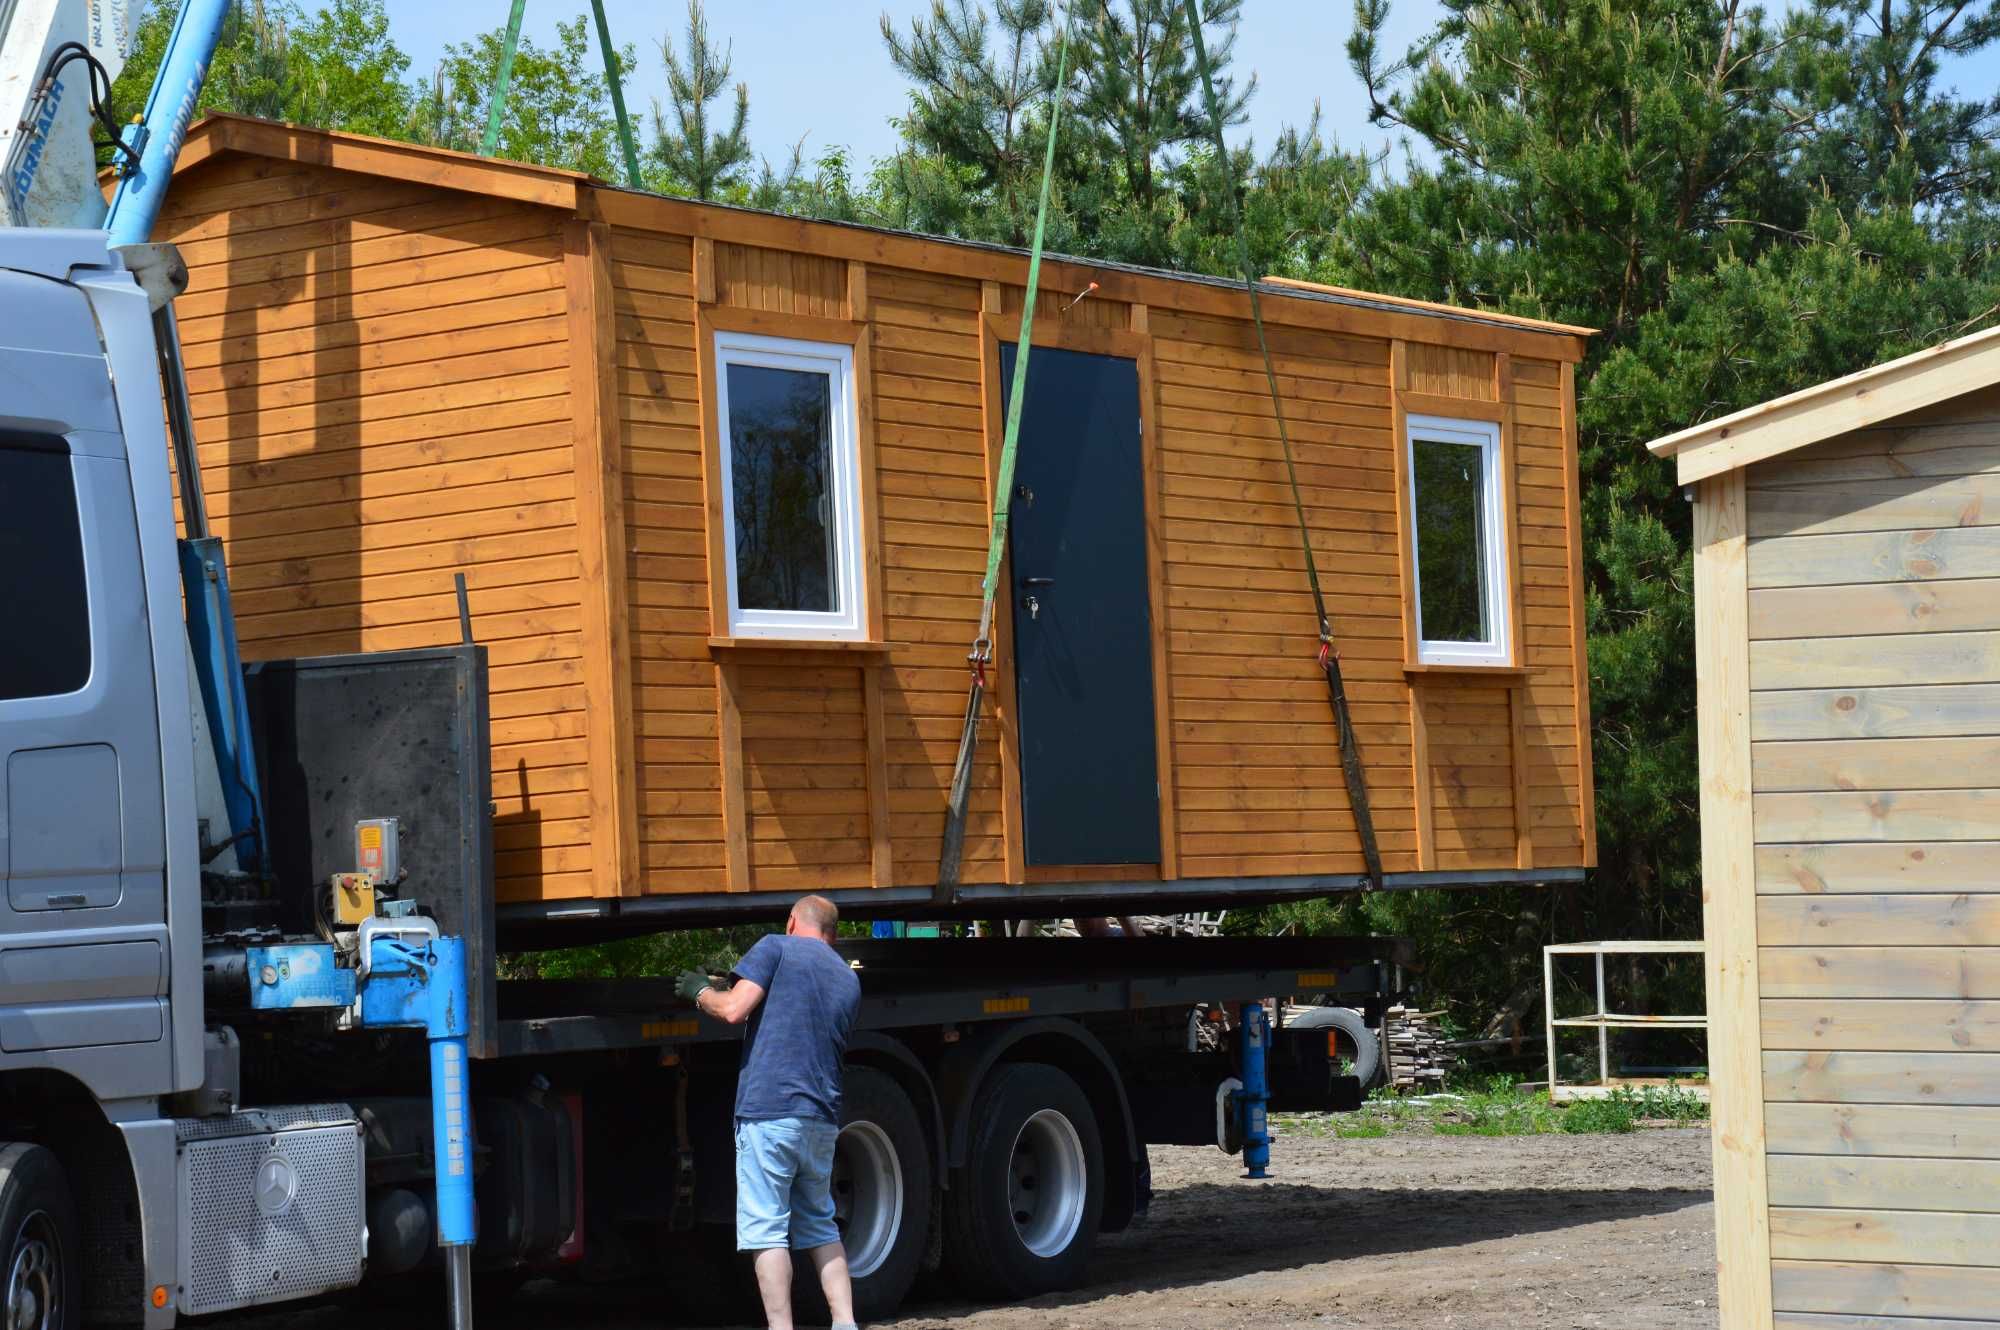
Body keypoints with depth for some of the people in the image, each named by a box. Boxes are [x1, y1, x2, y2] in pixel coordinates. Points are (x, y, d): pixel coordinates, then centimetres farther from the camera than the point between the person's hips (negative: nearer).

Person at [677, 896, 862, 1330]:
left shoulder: (776, 948, 0)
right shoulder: (848, 979, 18)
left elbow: (734, 1010, -10)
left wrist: (700, 992, 11)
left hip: (769, 1108, -6)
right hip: (823, 1116, 6)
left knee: (766, 1228, -3)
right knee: (819, 1226, 17)